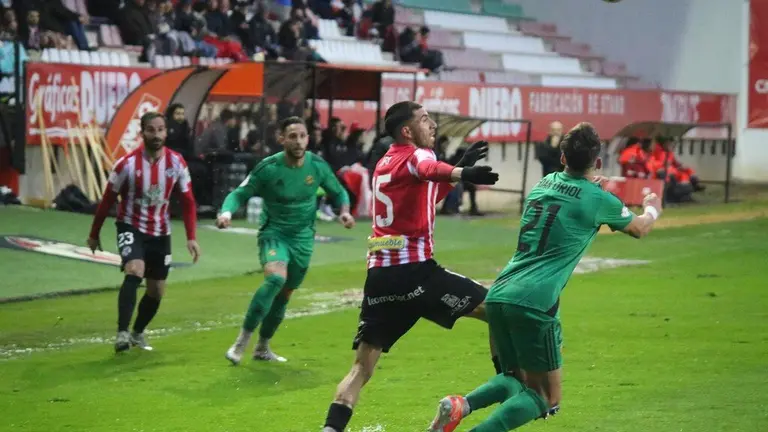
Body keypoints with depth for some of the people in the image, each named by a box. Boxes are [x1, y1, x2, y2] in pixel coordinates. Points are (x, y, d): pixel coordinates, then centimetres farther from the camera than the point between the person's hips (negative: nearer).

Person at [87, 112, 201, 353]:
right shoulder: (127, 164, -17)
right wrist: (94, 234, 3)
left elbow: (188, 201, 0)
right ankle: (122, 333, -27)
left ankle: (138, 333, 35)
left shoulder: (177, 163, -8)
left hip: (160, 232, 4)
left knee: (157, 292, 10)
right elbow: (108, 200, -5)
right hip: (131, 227, -4)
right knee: (134, 272, -30)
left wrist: (191, 238, -7)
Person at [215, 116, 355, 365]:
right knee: (276, 278, -31)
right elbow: (240, 194, -8)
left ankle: (263, 347, 33)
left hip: (303, 238, 4)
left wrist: (344, 211, -10)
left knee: (284, 294, 12)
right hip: (274, 234, -4)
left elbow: (338, 192, 10)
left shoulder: (317, 165, -6)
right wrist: (227, 212, -29)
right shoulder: (268, 167, -15)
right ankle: (242, 340, -21)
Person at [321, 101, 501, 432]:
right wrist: (462, 173, -50)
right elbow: (430, 169, -30)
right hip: (414, 272, -7)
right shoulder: (416, 155, -3)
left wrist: (460, 170, 32)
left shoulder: (384, 163, 22)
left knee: (362, 368, 7)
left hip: (379, 276, 7)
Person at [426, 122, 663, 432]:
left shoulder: (545, 183, 16)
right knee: (546, 399, 5)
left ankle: (460, 406, -6)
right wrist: (652, 209, 44)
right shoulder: (598, 199, 2)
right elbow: (640, 229, 23)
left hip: (498, 296, 6)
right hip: (534, 303, -6)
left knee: (515, 379, 23)